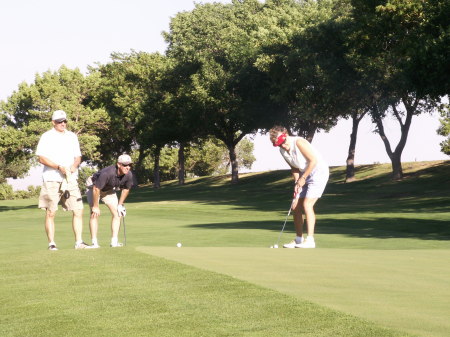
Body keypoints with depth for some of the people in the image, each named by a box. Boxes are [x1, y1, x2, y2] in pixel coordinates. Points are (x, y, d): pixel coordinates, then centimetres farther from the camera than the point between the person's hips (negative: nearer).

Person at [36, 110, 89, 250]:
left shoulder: (72, 136, 15)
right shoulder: (46, 137, -1)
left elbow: (78, 156, 17)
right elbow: (41, 158, -8)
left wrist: (74, 166, -6)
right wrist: (59, 167, -17)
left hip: (70, 179, 4)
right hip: (51, 180, -4)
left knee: (78, 211, -2)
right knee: (51, 213, -1)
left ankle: (79, 242, 3)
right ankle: (51, 243, 5)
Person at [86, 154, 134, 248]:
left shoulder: (129, 175, -22)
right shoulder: (107, 173, -41)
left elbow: (126, 189, -1)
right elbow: (96, 189, -32)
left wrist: (120, 205, 2)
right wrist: (95, 206, -24)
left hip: (109, 190, 6)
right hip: (94, 187, -6)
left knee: (117, 213, -4)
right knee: (95, 214, -15)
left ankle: (114, 241, -2)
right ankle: (94, 243, -14)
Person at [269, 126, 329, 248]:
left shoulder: (299, 142, -22)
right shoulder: (283, 151, 0)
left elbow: (313, 160, -21)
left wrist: (303, 178, -15)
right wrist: (297, 182, -4)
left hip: (319, 172, -8)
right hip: (304, 175, 8)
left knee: (307, 205, -19)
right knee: (295, 207, 4)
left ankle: (310, 240, -18)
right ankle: (299, 239, 13)